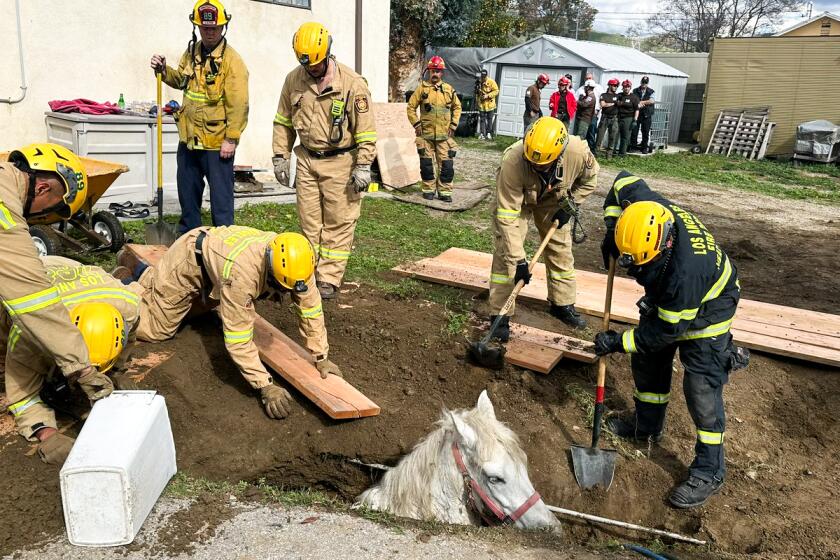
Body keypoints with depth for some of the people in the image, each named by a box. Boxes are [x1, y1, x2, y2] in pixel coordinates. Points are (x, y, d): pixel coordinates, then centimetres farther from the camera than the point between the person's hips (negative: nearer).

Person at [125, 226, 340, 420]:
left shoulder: (295, 263, -30)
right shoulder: (240, 274, -46)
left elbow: (311, 307, -20)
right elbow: (238, 338, -43)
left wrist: (321, 357, -22)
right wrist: (265, 386, -44)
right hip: (188, 259, -6)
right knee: (156, 329, 0)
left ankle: (146, 274, 44)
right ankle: (140, 277, 25)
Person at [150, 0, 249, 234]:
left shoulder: (231, 60, -13)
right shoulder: (191, 52, 10)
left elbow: (238, 104, -17)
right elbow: (181, 81, 26)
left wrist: (231, 139, -19)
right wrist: (163, 70, 6)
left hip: (217, 143, -8)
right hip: (189, 138, 8)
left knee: (221, 196, 1)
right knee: (187, 192, 19)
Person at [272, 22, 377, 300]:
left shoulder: (352, 83, -13)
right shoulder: (293, 80, 1)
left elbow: (366, 128, -11)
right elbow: (283, 121, 11)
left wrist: (363, 166, -14)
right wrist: (280, 156, 7)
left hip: (340, 162, -4)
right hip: (307, 161, 4)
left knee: (338, 223, 1)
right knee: (309, 222, 11)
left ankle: (329, 279, 8)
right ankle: (308, 273, 22)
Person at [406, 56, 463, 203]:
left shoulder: (449, 89, 5)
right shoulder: (422, 88, 0)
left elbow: (457, 107, 15)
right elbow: (411, 107, 4)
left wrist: (453, 125, 6)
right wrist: (416, 124, -3)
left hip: (444, 135, 1)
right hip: (426, 134, -1)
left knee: (446, 164, 1)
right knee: (426, 163, 6)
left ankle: (444, 191, 10)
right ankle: (428, 190, 18)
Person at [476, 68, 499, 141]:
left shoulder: (491, 82, -9)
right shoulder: (479, 82, 5)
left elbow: (496, 91, -11)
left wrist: (488, 95, -19)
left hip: (490, 104, -3)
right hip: (481, 104, 3)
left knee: (489, 119, 6)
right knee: (482, 119, 3)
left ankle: (489, 133, 16)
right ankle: (482, 133, 6)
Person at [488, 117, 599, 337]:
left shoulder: (578, 151, -34)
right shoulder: (512, 162, -42)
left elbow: (590, 179, -7)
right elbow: (508, 216, -37)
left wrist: (569, 204, -13)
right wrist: (518, 259, -37)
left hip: (553, 200, 3)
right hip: (514, 198, -3)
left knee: (561, 249, 8)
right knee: (506, 254, -12)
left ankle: (563, 304, 27)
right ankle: (500, 316, -3)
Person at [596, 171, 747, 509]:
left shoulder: (686, 270, -45)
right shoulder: (646, 207, -29)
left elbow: (667, 330, -31)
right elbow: (623, 181, -5)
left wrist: (619, 342, -22)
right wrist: (611, 232, -12)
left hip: (706, 308, -8)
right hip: (666, 298, 8)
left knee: (701, 387, -9)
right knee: (646, 359, 16)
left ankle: (709, 471, 4)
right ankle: (646, 425, 37)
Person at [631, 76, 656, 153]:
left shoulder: (651, 92, 8)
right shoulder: (635, 91, 10)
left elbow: (652, 101, -7)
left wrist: (641, 102, -10)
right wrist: (638, 104, -21)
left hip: (646, 115, -1)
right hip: (636, 113, 1)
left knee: (645, 132, 0)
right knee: (634, 130, -2)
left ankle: (645, 148, 7)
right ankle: (633, 146, 8)